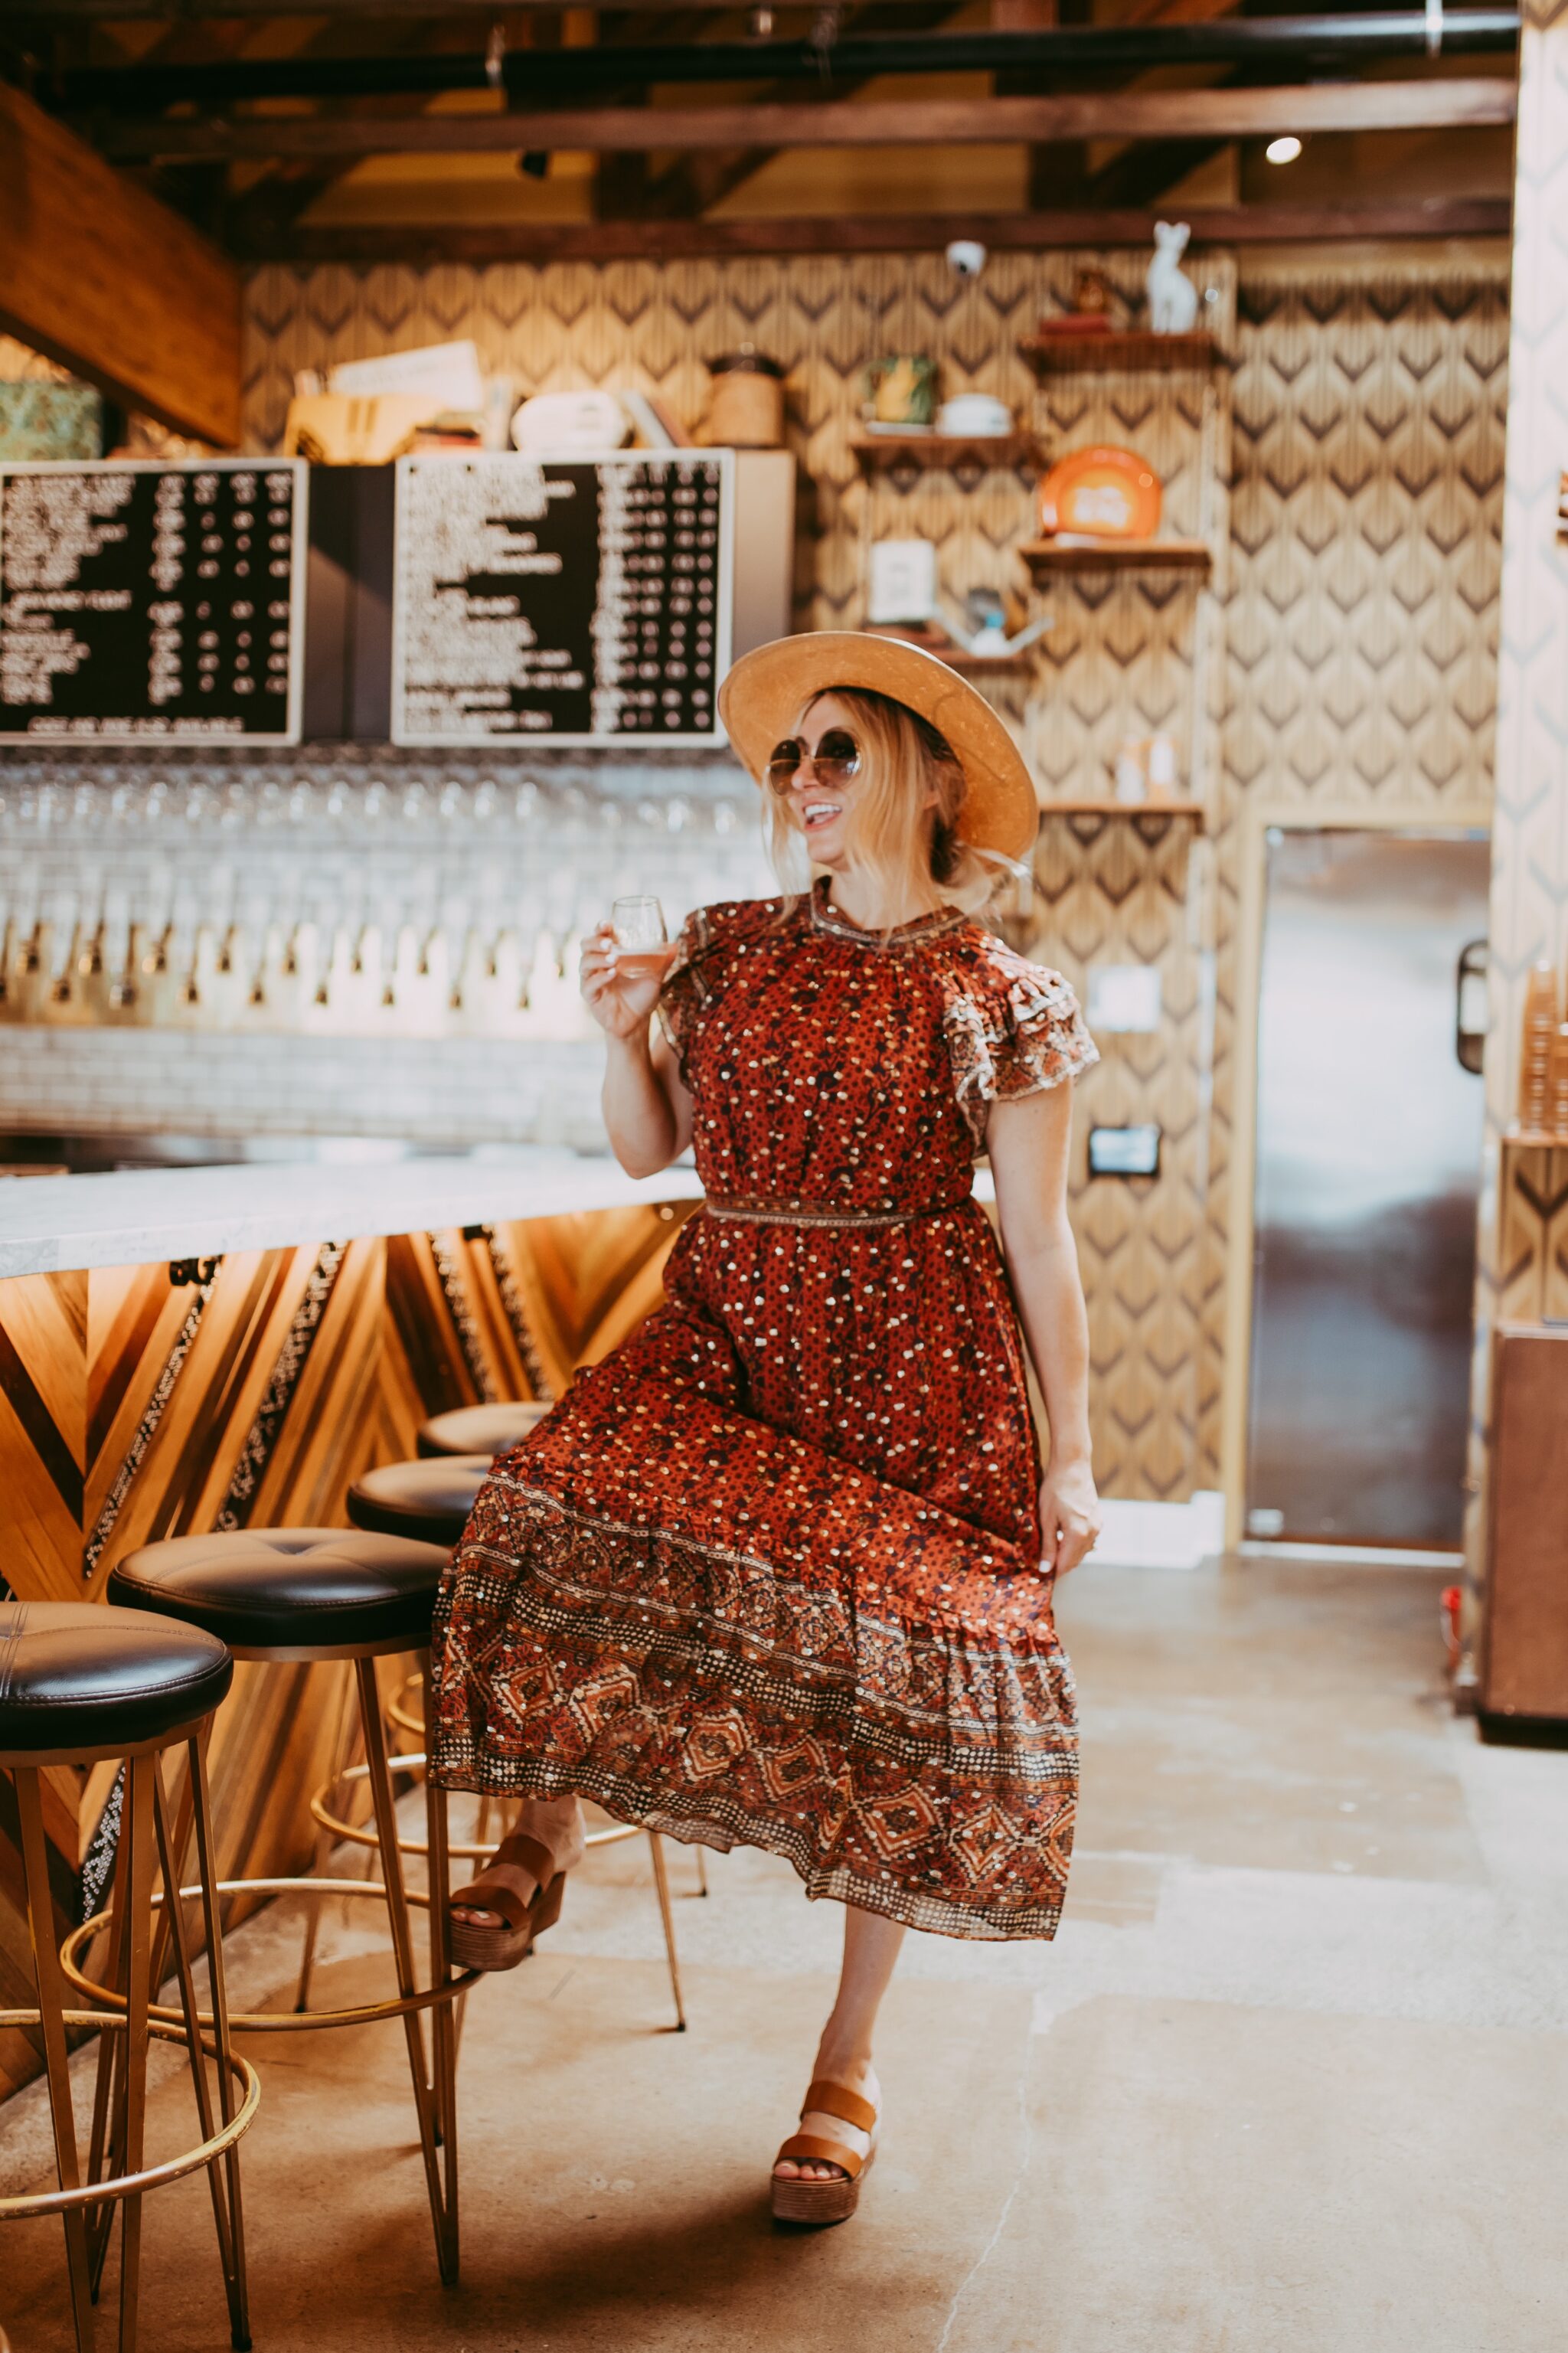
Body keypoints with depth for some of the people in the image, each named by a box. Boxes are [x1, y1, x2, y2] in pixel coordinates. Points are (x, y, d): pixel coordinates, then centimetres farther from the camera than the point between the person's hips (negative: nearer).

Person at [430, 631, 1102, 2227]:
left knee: (891, 1681, -1)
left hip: (908, 1365, -3)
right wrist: (623, 1035, -5)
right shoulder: (731, 952, 9)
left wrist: (1070, 1458, -2)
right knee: (572, 1514, -24)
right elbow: (645, 1149, 15)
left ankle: (847, 2068, 16)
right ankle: (542, 1839, 2)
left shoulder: (995, 998, -2)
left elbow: (1040, 1245, -2)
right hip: (718, 1332, 3)